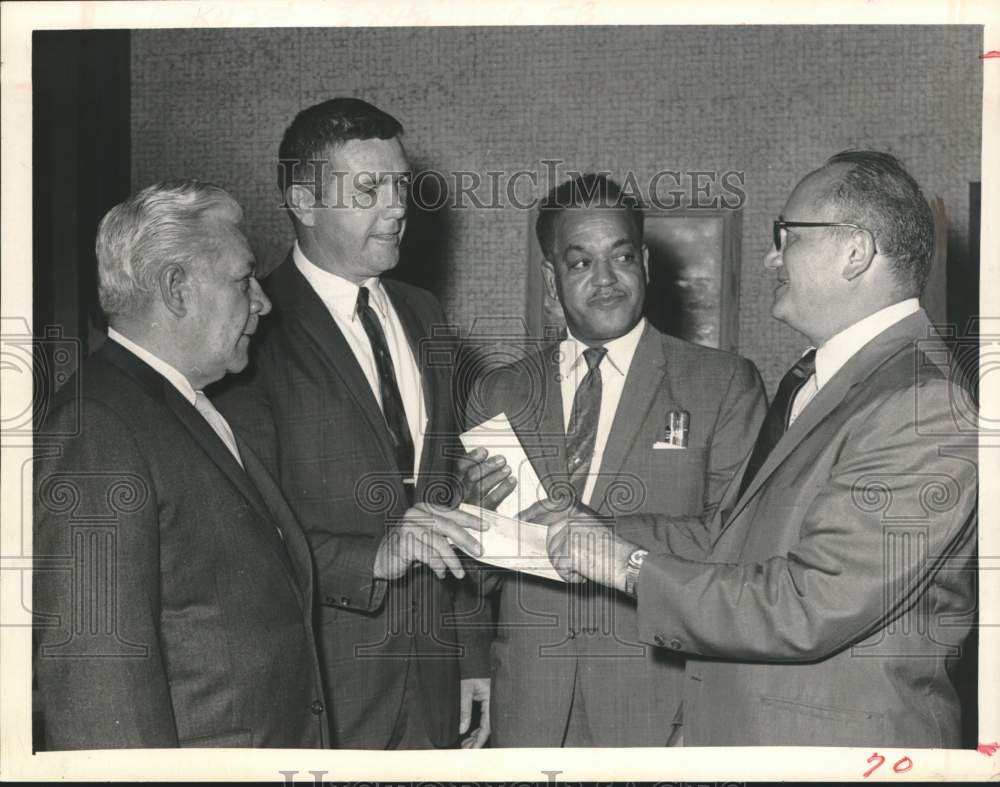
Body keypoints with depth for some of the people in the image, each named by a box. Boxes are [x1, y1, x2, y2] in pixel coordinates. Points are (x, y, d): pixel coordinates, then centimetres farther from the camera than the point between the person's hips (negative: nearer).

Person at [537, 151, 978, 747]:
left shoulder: (924, 413, -22)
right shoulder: (811, 382, 9)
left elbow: (809, 607, -26)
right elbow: (731, 540, 9)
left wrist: (632, 567, -19)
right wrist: (594, 532, 0)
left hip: (838, 741, -8)